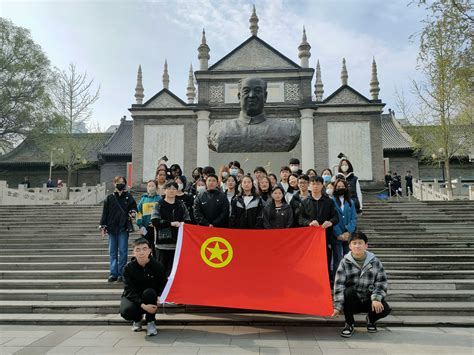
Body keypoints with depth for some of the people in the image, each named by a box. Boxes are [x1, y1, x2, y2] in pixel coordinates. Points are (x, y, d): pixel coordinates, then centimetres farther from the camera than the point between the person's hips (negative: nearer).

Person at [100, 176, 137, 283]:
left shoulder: (128, 197, 5)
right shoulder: (109, 198, 8)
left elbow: (133, 207, 11)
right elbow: (105, 213, 8)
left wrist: (133, 212, -12)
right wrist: (103, 226, 3)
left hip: (123, 228, -2)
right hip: (112, 228, 2)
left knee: (123, 251, -1)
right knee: (112, 252, 7)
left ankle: (121, 274, 7)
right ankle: (113, 274, 14)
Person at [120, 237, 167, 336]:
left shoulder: (157, 266, -15)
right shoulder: (128, 268, -16)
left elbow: (163, 285, -9)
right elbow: (129, 291, -20)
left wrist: (158, 298, -31)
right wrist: (142, 305, -34)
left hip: (151, 299, 0)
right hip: (133, 298, 0)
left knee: (149, 292, -35)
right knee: (126, 311, -32)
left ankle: (150, 322, -8)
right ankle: (137, 319, 9)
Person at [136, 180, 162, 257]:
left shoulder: (159, 198, 1)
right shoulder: (143, 199, 8)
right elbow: (138, 212, 7)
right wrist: (140, 226, -2)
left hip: (156, 228, -2)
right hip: (145, 228, 3)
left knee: (155, 248, 3)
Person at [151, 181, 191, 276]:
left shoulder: (181, 205, 12)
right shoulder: (159, 205, 4)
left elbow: (188, 221, 9)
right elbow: (155, 221, -8)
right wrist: (171, 223, -14)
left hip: (178, 241, 2)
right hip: (164, 241, -2)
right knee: (162, 266, 2)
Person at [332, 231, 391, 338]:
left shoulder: (375, 261, -1)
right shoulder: (345, 263, -7)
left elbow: (381, 282, -2)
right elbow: (339, 285, -12)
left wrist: (376, 299, -18)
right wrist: (338, 306, -21)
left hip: (369, 300, 2)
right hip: (352, 301, -2)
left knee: (385, 309, -25)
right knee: (349, 291, -34)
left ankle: (371, 319, 14)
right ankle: (349, 324, -11)